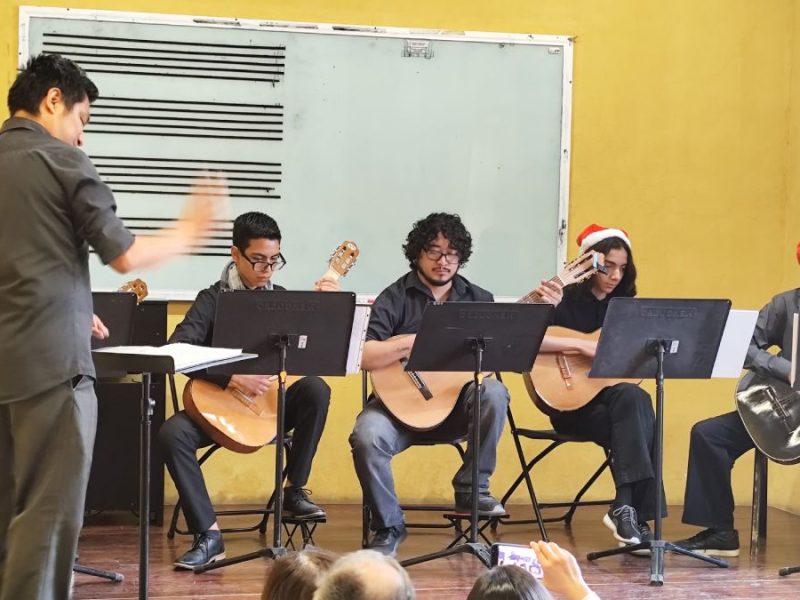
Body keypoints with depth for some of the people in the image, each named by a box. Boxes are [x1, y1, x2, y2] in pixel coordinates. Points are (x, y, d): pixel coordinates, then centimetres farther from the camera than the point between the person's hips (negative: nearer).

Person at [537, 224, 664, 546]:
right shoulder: (564, 300, -4)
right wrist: (582, 345, -24)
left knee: (636, 400, -30)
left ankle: (628, 508, -27)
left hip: (617, 400, 5)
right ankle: (635, 509, -31)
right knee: (633, 399, -31)